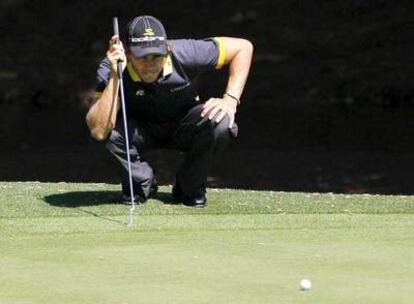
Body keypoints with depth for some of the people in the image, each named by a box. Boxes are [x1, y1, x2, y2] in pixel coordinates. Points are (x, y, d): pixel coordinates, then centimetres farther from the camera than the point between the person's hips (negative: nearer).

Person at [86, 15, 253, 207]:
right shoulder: (109, 70, -30)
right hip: (142, 131, 0)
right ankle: (142, 184, -3)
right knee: (111, 128, -34)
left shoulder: (185, 54, -30)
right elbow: (98, 132, -42)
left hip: (184, 130, 0)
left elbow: (243, 47, -17)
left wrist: (230, 100, -27)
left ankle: (190, 189, -5)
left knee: (220, 122, -32)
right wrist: (114, 76, -45)